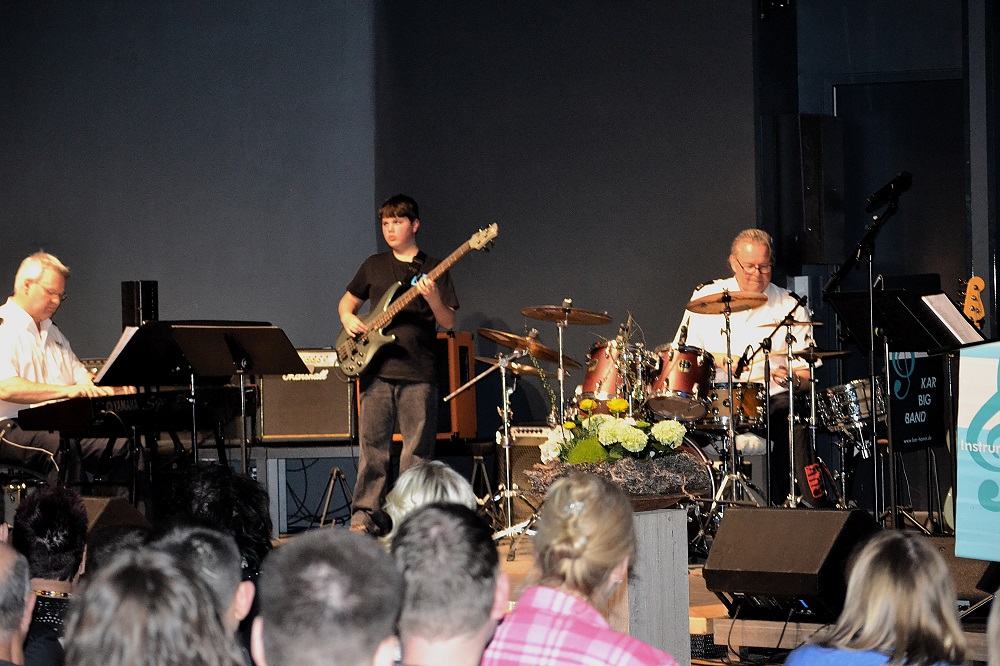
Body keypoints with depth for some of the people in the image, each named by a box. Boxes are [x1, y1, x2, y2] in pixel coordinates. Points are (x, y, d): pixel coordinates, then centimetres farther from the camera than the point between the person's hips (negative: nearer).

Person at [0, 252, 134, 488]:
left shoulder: (51, 331, 25)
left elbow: (81, 376, 27)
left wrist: (111, 387, 4)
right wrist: (67, 390, -28)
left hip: (58, 427, 8)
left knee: (121, 448, -17)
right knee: (63, 448, -38)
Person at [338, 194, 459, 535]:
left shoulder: (433, 269, 7)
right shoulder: (374, 265, 14)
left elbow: (448, 322, 2)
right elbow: (347, 301, 24)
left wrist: (433, 299, -18)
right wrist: (348, 318, 2)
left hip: (419, 373, -2)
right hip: (377, 370, 2)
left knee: (417, 450, -1)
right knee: (372, 446, -2)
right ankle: (366, 516, 2)